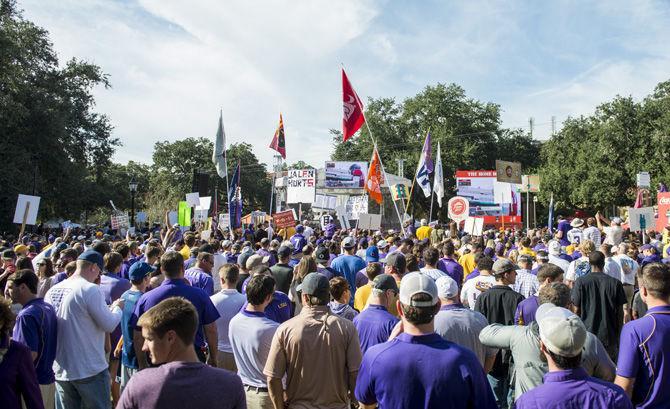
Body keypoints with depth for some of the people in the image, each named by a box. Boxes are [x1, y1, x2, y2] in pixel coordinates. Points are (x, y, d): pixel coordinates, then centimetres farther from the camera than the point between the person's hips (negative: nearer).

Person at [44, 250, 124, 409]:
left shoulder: (52, 291, 3)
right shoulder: (90, 289, -17)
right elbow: (109, 325, -13)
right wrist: (117, 308, 6)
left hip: (60, 371, 6)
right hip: (90, 371, -6)